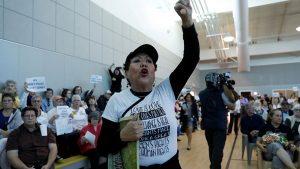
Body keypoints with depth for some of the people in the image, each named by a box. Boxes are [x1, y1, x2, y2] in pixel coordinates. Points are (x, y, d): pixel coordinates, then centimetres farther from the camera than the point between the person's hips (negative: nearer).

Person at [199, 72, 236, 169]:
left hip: (207, 125, 5)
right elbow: (232, 107, -7)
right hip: (219, 125, -5)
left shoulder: (201, 94, 2)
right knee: (218, 149, -3)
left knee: (211, 148, 19)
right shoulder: (220, 93, -12)